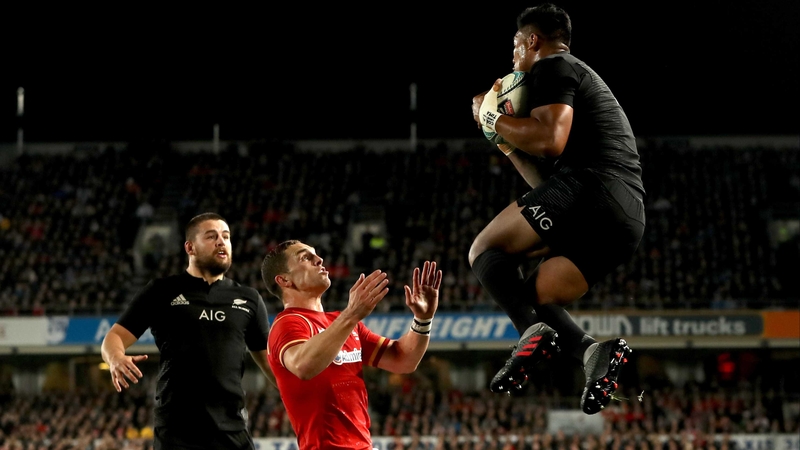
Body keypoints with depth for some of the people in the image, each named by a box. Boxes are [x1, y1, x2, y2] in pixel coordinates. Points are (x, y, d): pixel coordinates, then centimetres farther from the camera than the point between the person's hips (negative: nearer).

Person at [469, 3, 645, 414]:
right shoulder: (587, 82, 34)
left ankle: (533, 333, -26)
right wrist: (507, 144, 34)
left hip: (590, 187, -9)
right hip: (629, 218, 9)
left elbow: (549, 141, -12)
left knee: (485, 251, 0)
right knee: (535, 298, 14)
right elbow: (546, 181, 33)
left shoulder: (552, 68, 5)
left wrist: (491, 118, 2)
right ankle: (591, 349, -13)